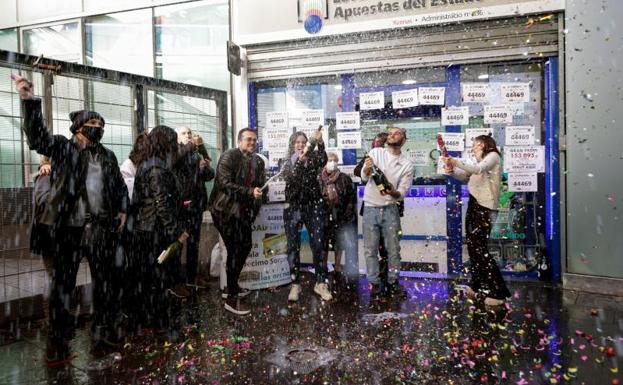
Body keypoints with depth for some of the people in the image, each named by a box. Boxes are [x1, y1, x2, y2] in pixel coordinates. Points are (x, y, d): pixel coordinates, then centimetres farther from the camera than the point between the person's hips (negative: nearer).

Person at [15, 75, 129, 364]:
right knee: (63, 282, 3)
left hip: (102, 227, 4)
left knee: (107, 279, 10)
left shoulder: (108, 156, 15)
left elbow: (120, 185, 23)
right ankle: (58, 340, 14)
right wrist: (29, 100, -29)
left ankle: (105, 329, 27)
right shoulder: (62, 147, 2)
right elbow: (37, 137, -17)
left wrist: (122, 210, 10)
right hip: (70, 227, -4)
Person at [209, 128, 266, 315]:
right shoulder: (229, 156, -11)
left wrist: (259, 194, -5)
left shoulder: (258, 161, 10)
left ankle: (231, 286, 33)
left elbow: (260, 185, 17)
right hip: (225, 209, -8)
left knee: (245, 246, 13)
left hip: (243, 210, 8)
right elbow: (225, 183, -20)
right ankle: (231, 298, 1)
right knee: (235, 250, -8)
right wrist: (250, 192, -26)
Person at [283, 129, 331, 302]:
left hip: (314, 206, 0)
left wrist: (320, 143, -35)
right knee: (293, 247, 3)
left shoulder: (313, 158, 5)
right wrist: (300, 160, -28)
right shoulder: (288, 163, 5)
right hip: (293, 207, 0)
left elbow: (323, 161, -18)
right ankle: (295, 284, 12)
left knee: (318, 245, -1)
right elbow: (289, 178, -15)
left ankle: (321, 283, 8)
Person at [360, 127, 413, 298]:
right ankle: (374, 283, 15)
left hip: (390, 209, 1)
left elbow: (402, 192, -4)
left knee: (393, 249, 7)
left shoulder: (407, 164, 0)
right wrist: (367, 169, -35)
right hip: (370, 208, 0)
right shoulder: (375, 152, -1)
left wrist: (393, 192, -27)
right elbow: (364, 177, -11)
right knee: (370, 249, 4)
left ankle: (393, 282, 21)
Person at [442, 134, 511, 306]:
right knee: (472, 247, 11)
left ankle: (498, 292, -8)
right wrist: (452, 170, -4)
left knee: (480, 249, -12)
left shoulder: (493, 155, -2)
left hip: (484, 206, -9)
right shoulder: (480, 161, 23)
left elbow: (478, 170, -21)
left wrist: (456, 162, -28)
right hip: (473, 204, 9)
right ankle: (478, 286, 22)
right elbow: (465, 177, 15)